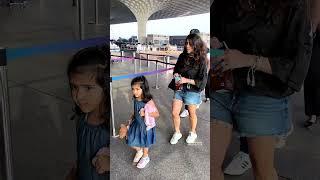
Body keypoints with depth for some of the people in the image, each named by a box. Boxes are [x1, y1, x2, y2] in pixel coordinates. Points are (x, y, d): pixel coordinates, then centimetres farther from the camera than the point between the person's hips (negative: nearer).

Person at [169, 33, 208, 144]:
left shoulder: (201, 61, -15)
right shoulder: (182, 57, 0)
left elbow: (202, 81, -16)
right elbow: (176, 69, 17)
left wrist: (186, 80, -22)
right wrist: (176, 74, -5)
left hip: (192, 91, -4)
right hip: (179, 89, 4)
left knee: (192, 114, 16)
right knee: (174, 113, 7)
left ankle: (192, 133, 41)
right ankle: (177, 133, 32)